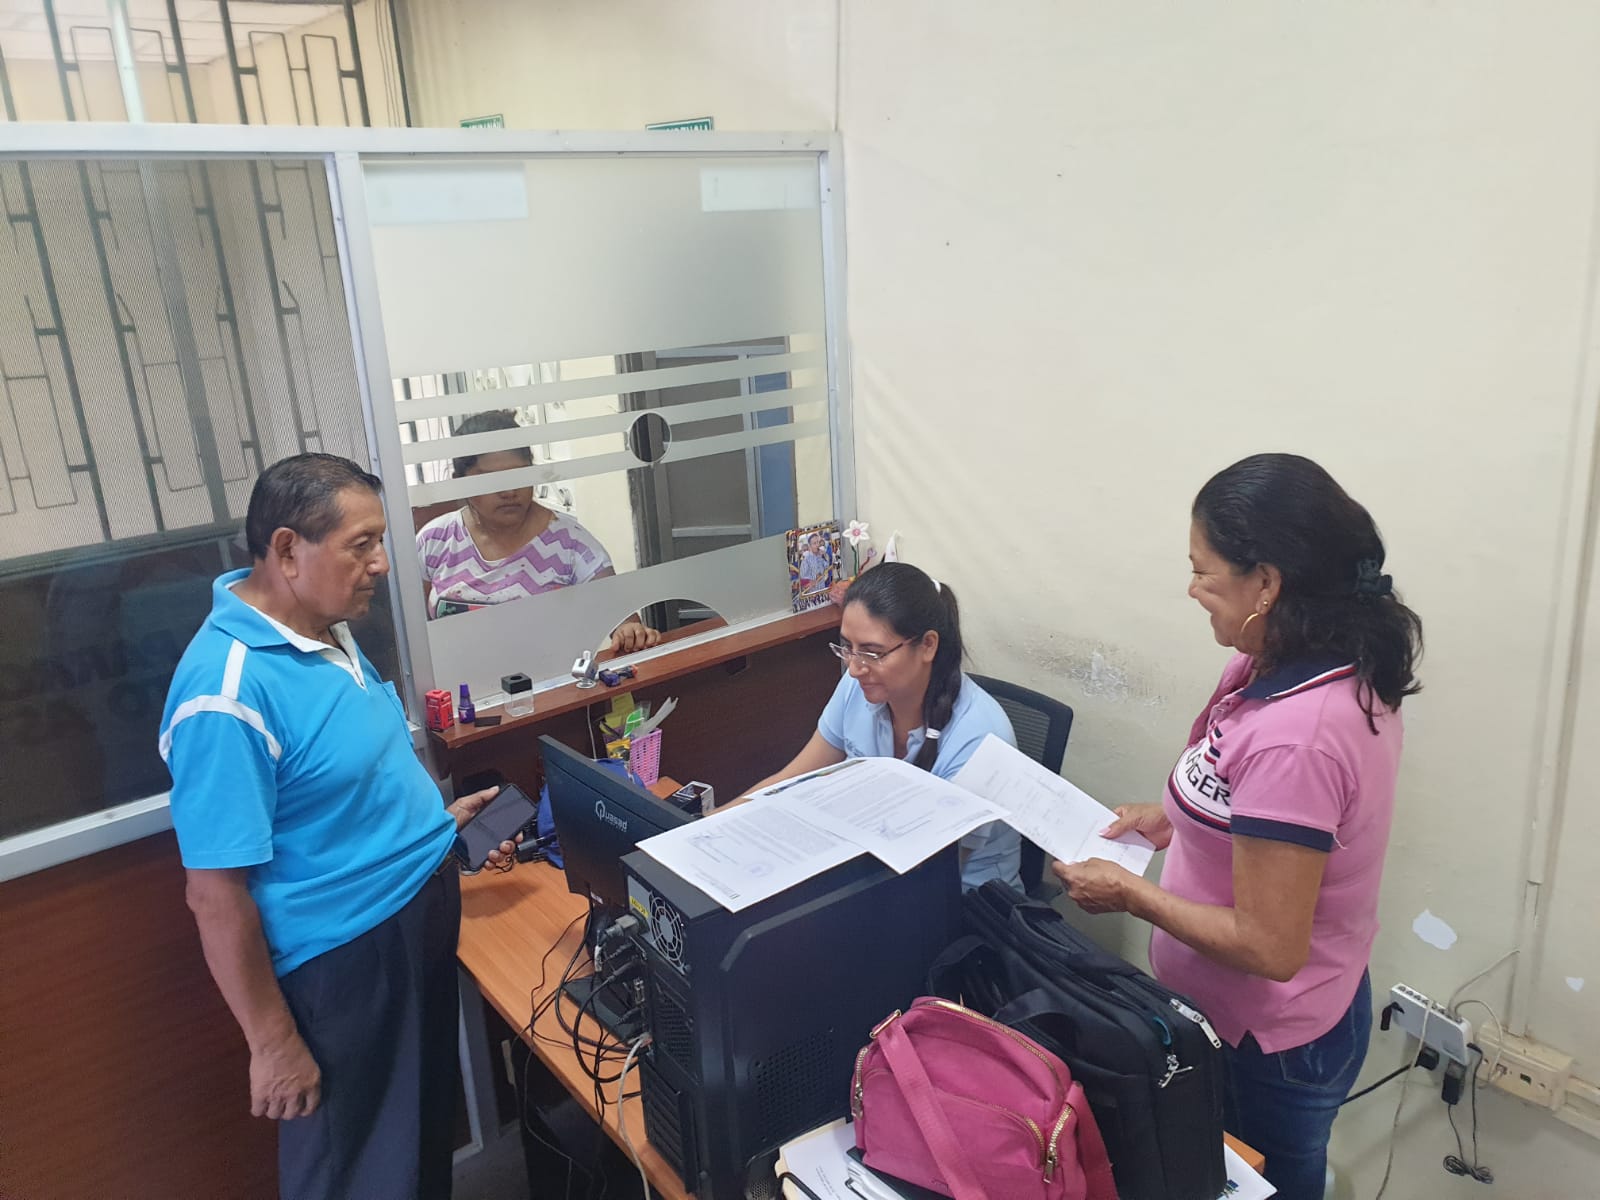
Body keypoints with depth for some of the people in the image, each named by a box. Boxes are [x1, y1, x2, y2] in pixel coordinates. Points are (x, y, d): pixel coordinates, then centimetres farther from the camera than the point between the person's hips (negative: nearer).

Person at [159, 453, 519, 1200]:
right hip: (345, 958, -8)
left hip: (421, 910, 8)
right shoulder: (227, 695, -27)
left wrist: (436, 817, 6)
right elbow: (216, 895, -23)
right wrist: (274, 1044, -16)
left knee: (426, 1131, 27)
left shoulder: (323, 630, 0)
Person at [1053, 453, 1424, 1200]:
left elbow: (1269, 947, -28)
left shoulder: (1292, 736, -35)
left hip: (1266, 1046, -8)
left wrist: (1130, 894, -18)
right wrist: (1176, 820, 2)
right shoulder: (1337, 666, -6)